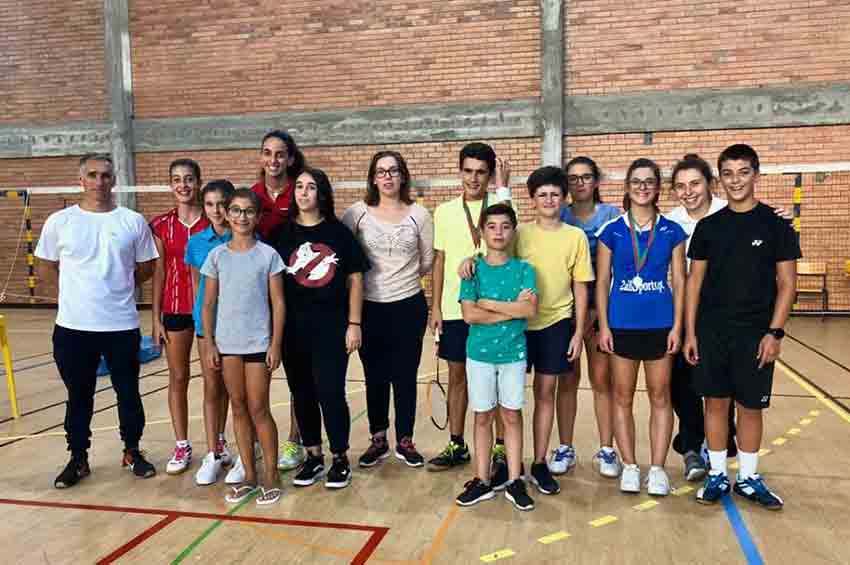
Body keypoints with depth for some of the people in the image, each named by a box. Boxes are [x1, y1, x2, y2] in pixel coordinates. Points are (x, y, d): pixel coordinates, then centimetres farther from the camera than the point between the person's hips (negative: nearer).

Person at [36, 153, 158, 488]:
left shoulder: (133, 222, 0)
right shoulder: (59, 222, 1)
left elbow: (146, 268, 10)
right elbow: (46, 269, 9)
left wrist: (117, 286, 4)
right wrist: (80, 289, 4)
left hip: (122, 326, 0)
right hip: (73, 326, 0)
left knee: (128, 392, 10)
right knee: (78, 395, 12)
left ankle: (132, 451, 28)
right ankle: (78, 458, 26)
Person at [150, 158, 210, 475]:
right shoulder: (162, 225, 3)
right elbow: (159, 272, 5)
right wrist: (155, 318, 2)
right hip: (175, 309, 2)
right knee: (178, 378, 8)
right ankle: (182, 447, 19)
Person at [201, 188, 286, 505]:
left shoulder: (268, 255, -3)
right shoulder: (217, 256, 4)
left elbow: (278, 303, -3)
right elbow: (208, 304, 6)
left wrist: (275, 345, -8)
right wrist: (209, 343, 1)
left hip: (258, 343, -3)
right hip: (227, 343, 3)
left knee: (259, 409, 1)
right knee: (239, 408, 11)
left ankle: (271, 477, 13)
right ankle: (249, 476, 22)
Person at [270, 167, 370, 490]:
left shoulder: (338, 232, 0)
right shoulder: (281, 234, 4)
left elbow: (355, 278, 2)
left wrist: (354, 324, -2)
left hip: (332, 326, -2)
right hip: (294, 328, 2)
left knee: (331, 393, -2)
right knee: (302, 394, 11)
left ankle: (340, 458, 17)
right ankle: (313, 456, 27)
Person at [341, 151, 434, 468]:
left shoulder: (419, 215, 0)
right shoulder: (357, 213, -2)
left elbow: (427, 262, 6)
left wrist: (402, 276, 6)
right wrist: (366, 276, 1)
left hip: (409, 305, 0)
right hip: (369, 307, 0)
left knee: (405, 377, 8)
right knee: (375, 377, 11)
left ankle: (405, 441, 24)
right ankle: (378, 440, 27)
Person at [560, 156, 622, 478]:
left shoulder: (612, 215, 0)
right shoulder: (559, 217, 5)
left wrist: (597, 310, -8)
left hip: (602, 307, -1)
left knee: (601, 379, 3)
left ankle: (606, 450, 14)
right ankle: (565, 449, 15)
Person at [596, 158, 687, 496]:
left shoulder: (671, 231, 3)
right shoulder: (611, 231, 1)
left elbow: (679, 281, 3)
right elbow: (602, 281, 2)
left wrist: (677, 326, -4)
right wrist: (603, 326, -4)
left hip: (660, 324, 0)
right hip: (622, 324, 0)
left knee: (660, 396, 6)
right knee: (623, 396, 6)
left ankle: (658, 468, 16)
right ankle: (629, 466, 18)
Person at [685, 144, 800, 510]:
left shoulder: (776, 226, -2)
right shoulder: (708, 226, 4)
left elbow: (787, 283, -2)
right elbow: (695, 281, 5)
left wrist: (774, 332, -10)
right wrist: (690, 332, 0)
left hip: (755, 333, -1)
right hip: (711, 331, 2)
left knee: (750, 406, 7)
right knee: (715, 402, 7)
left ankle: (748, 478, 22)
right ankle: (717, 475, 21)